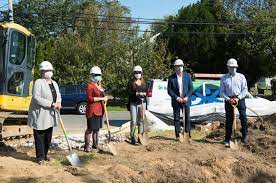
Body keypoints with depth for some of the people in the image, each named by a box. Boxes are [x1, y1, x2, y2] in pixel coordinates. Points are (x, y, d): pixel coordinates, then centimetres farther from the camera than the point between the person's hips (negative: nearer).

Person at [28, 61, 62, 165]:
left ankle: (45, 154, 24)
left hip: (50, 115, 7)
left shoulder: (54, 83, 13)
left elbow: (58, 95, 17)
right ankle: (40, 157, 8)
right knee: (39, 137, -1)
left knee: (48, 137, 12)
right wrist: (51, 104, -22)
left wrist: (58, 103, -7)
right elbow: (36, 98, -19)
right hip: (40, 114, -7)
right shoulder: (38, 83, -11)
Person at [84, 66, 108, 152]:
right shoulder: (90, 85, -11)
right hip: (92, 110, -8)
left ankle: (95, 144, 25)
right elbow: (89, 98, -18)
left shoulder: (100, 85, 15)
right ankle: (87, 146, 2)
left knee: (97, 128, 14)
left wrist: (105, 98, 9)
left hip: (99, 110, 8)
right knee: (90, 128, -5)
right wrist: (101, 98, -19)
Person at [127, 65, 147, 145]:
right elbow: (129, 92, -8)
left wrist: (144, 94, -10)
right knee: (133, 121, -4)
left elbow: (146, 91, 11)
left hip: (141, 103, 3)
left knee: (141, 120, 5)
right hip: (133, 103, -3)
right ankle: (132, 137, 8)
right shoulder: (131, 82, -1)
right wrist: (137, 93, -18)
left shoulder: (143, 82, 11)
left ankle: (140, 136, 12)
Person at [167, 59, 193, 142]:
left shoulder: (187, 76, 2)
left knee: (187, 118, 2)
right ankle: (178, 135, 11)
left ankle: (187, 135, 11)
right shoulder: (171, 78, -2)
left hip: (186, 100, 1)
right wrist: (177, 98, -13)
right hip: (176, 101, -1)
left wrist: (187, 97, -10)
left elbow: (191, 88, 3)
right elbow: (169, 90, -3)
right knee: (177, 119, 4)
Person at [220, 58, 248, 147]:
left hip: (240, 98, 0)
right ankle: (227, 139, 7)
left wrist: (238, 98, -13)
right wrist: (228, 99, -11)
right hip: (229, 99, 0)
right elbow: (222, 92, 4)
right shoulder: (224, 78, 5)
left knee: (243, 117, -8)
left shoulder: (241, 76, 4)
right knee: (229, 119, 1)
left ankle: (245, 136, 9)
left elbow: (245, 90, 0)